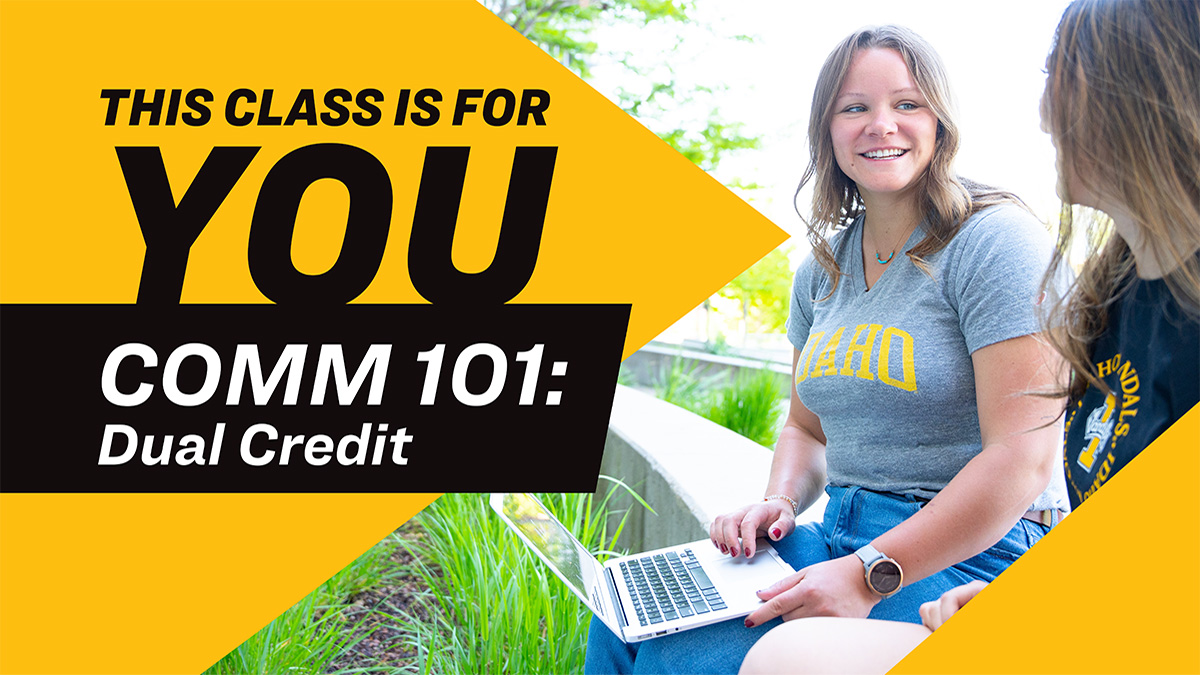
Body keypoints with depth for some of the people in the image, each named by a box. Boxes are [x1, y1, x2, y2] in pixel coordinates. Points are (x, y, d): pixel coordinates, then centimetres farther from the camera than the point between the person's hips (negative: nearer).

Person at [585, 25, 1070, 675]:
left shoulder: (995, 240, -11)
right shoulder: (824, 267, 12)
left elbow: (1023, 457, -18)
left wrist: (870, 576, -22)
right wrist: (779, 503, -1)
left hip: (972, 553, -7)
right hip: (844, 539, 7)